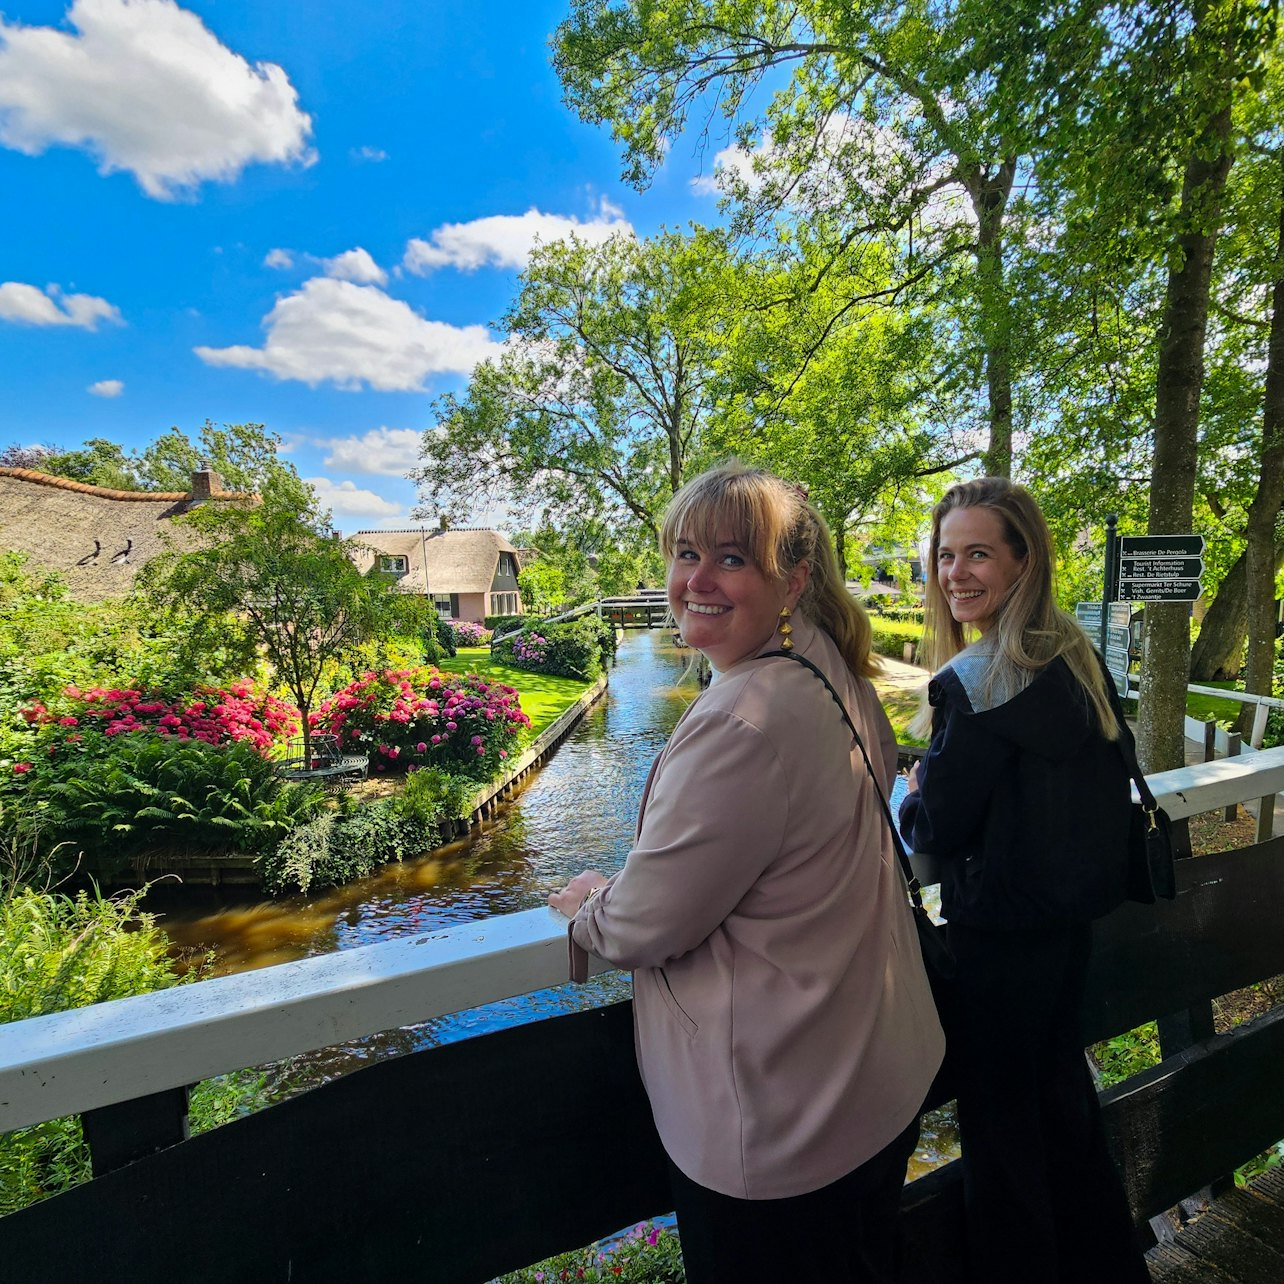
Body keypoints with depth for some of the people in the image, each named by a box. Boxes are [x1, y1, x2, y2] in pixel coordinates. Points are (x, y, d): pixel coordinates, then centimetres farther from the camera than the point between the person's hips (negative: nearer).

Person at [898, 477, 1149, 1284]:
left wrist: (915, 794, 0)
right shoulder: (1078, 657, 0)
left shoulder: (974, 681, -24)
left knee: (998, 1112, 13)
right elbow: (1106, 784, 11)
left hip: (1003, 932, -8)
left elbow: (938, 829, -21)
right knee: (1063, 1093, 27)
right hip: (1076, 913, 8)